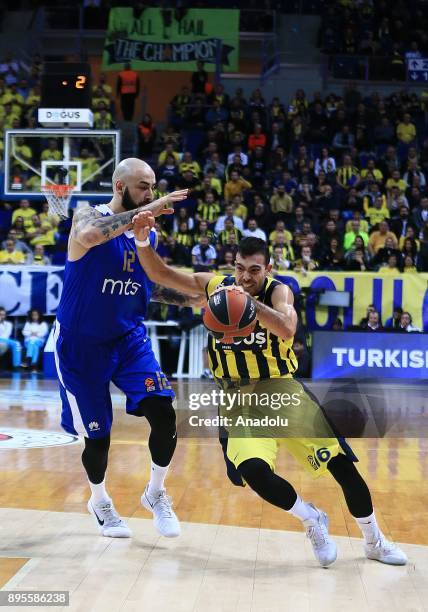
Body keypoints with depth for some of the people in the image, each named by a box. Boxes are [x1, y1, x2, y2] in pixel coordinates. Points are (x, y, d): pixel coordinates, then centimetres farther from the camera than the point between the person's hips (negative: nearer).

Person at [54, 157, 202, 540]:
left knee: (164, 414, -11)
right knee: (98, 433, 3)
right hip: (82, 343, -4)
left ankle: (156, 493, 13)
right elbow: (88, 235, -40)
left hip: (129, 337, 5)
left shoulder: (148, 232, 4)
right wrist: (145, 212, -41)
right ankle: (100, 502, 32)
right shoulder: (89, 217, -14)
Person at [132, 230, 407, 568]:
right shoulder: (216, 286, -4)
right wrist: (143, 241, -20)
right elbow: (159, 274, -3)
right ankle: (312, 519, 4)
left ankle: (375, 542, 20)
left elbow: (287, 329, -35)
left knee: (341, 463, -4)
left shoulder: (278, 291, -13)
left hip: (284, 391, -1)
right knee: (253, 470, -26)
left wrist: (249, 300, -46)